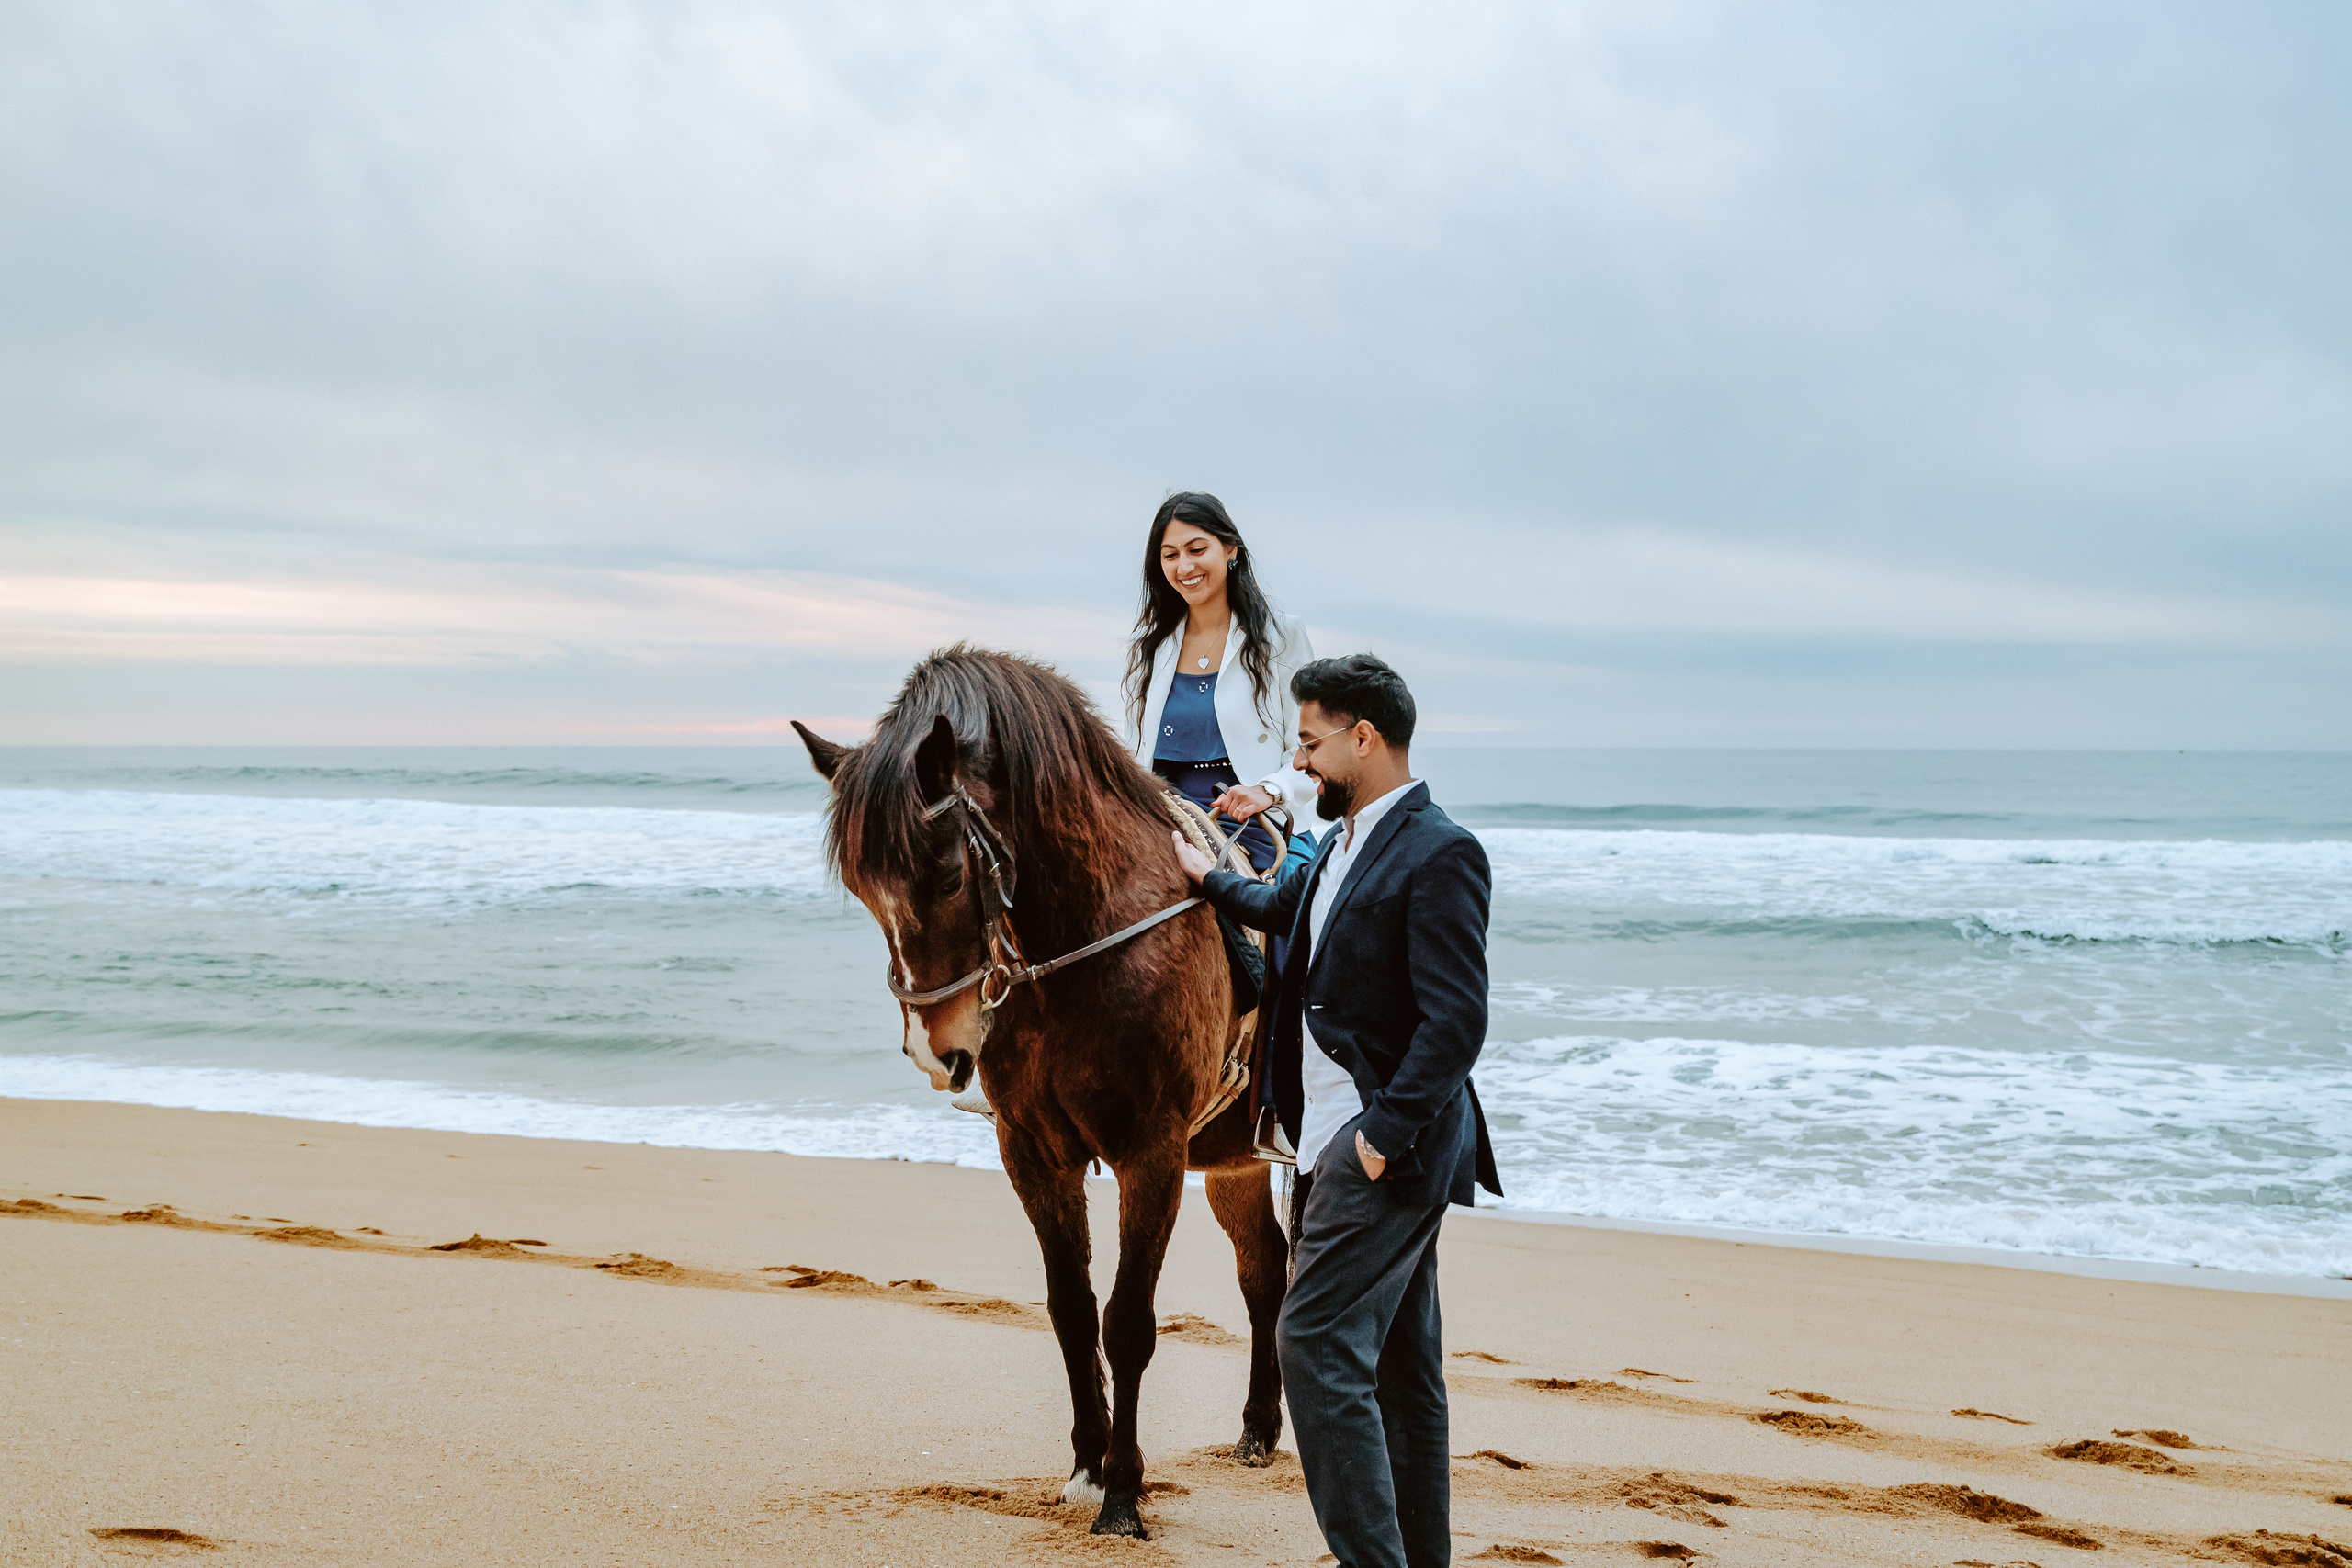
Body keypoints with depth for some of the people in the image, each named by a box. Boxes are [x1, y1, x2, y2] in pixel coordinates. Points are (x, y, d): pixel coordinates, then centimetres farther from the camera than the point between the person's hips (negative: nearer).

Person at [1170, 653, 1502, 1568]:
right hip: (1344, 1141, 10)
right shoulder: (1343, 847, 14)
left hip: (1388, 1146, -10)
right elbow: (1281, 909, 38)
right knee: (1401, 1363, 14)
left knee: (1317, 1343, -14)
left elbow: (1456, 1021, -22)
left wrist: (1385, 1134, -22)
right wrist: (1205, 878, 49)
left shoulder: (1439, 856, -15)